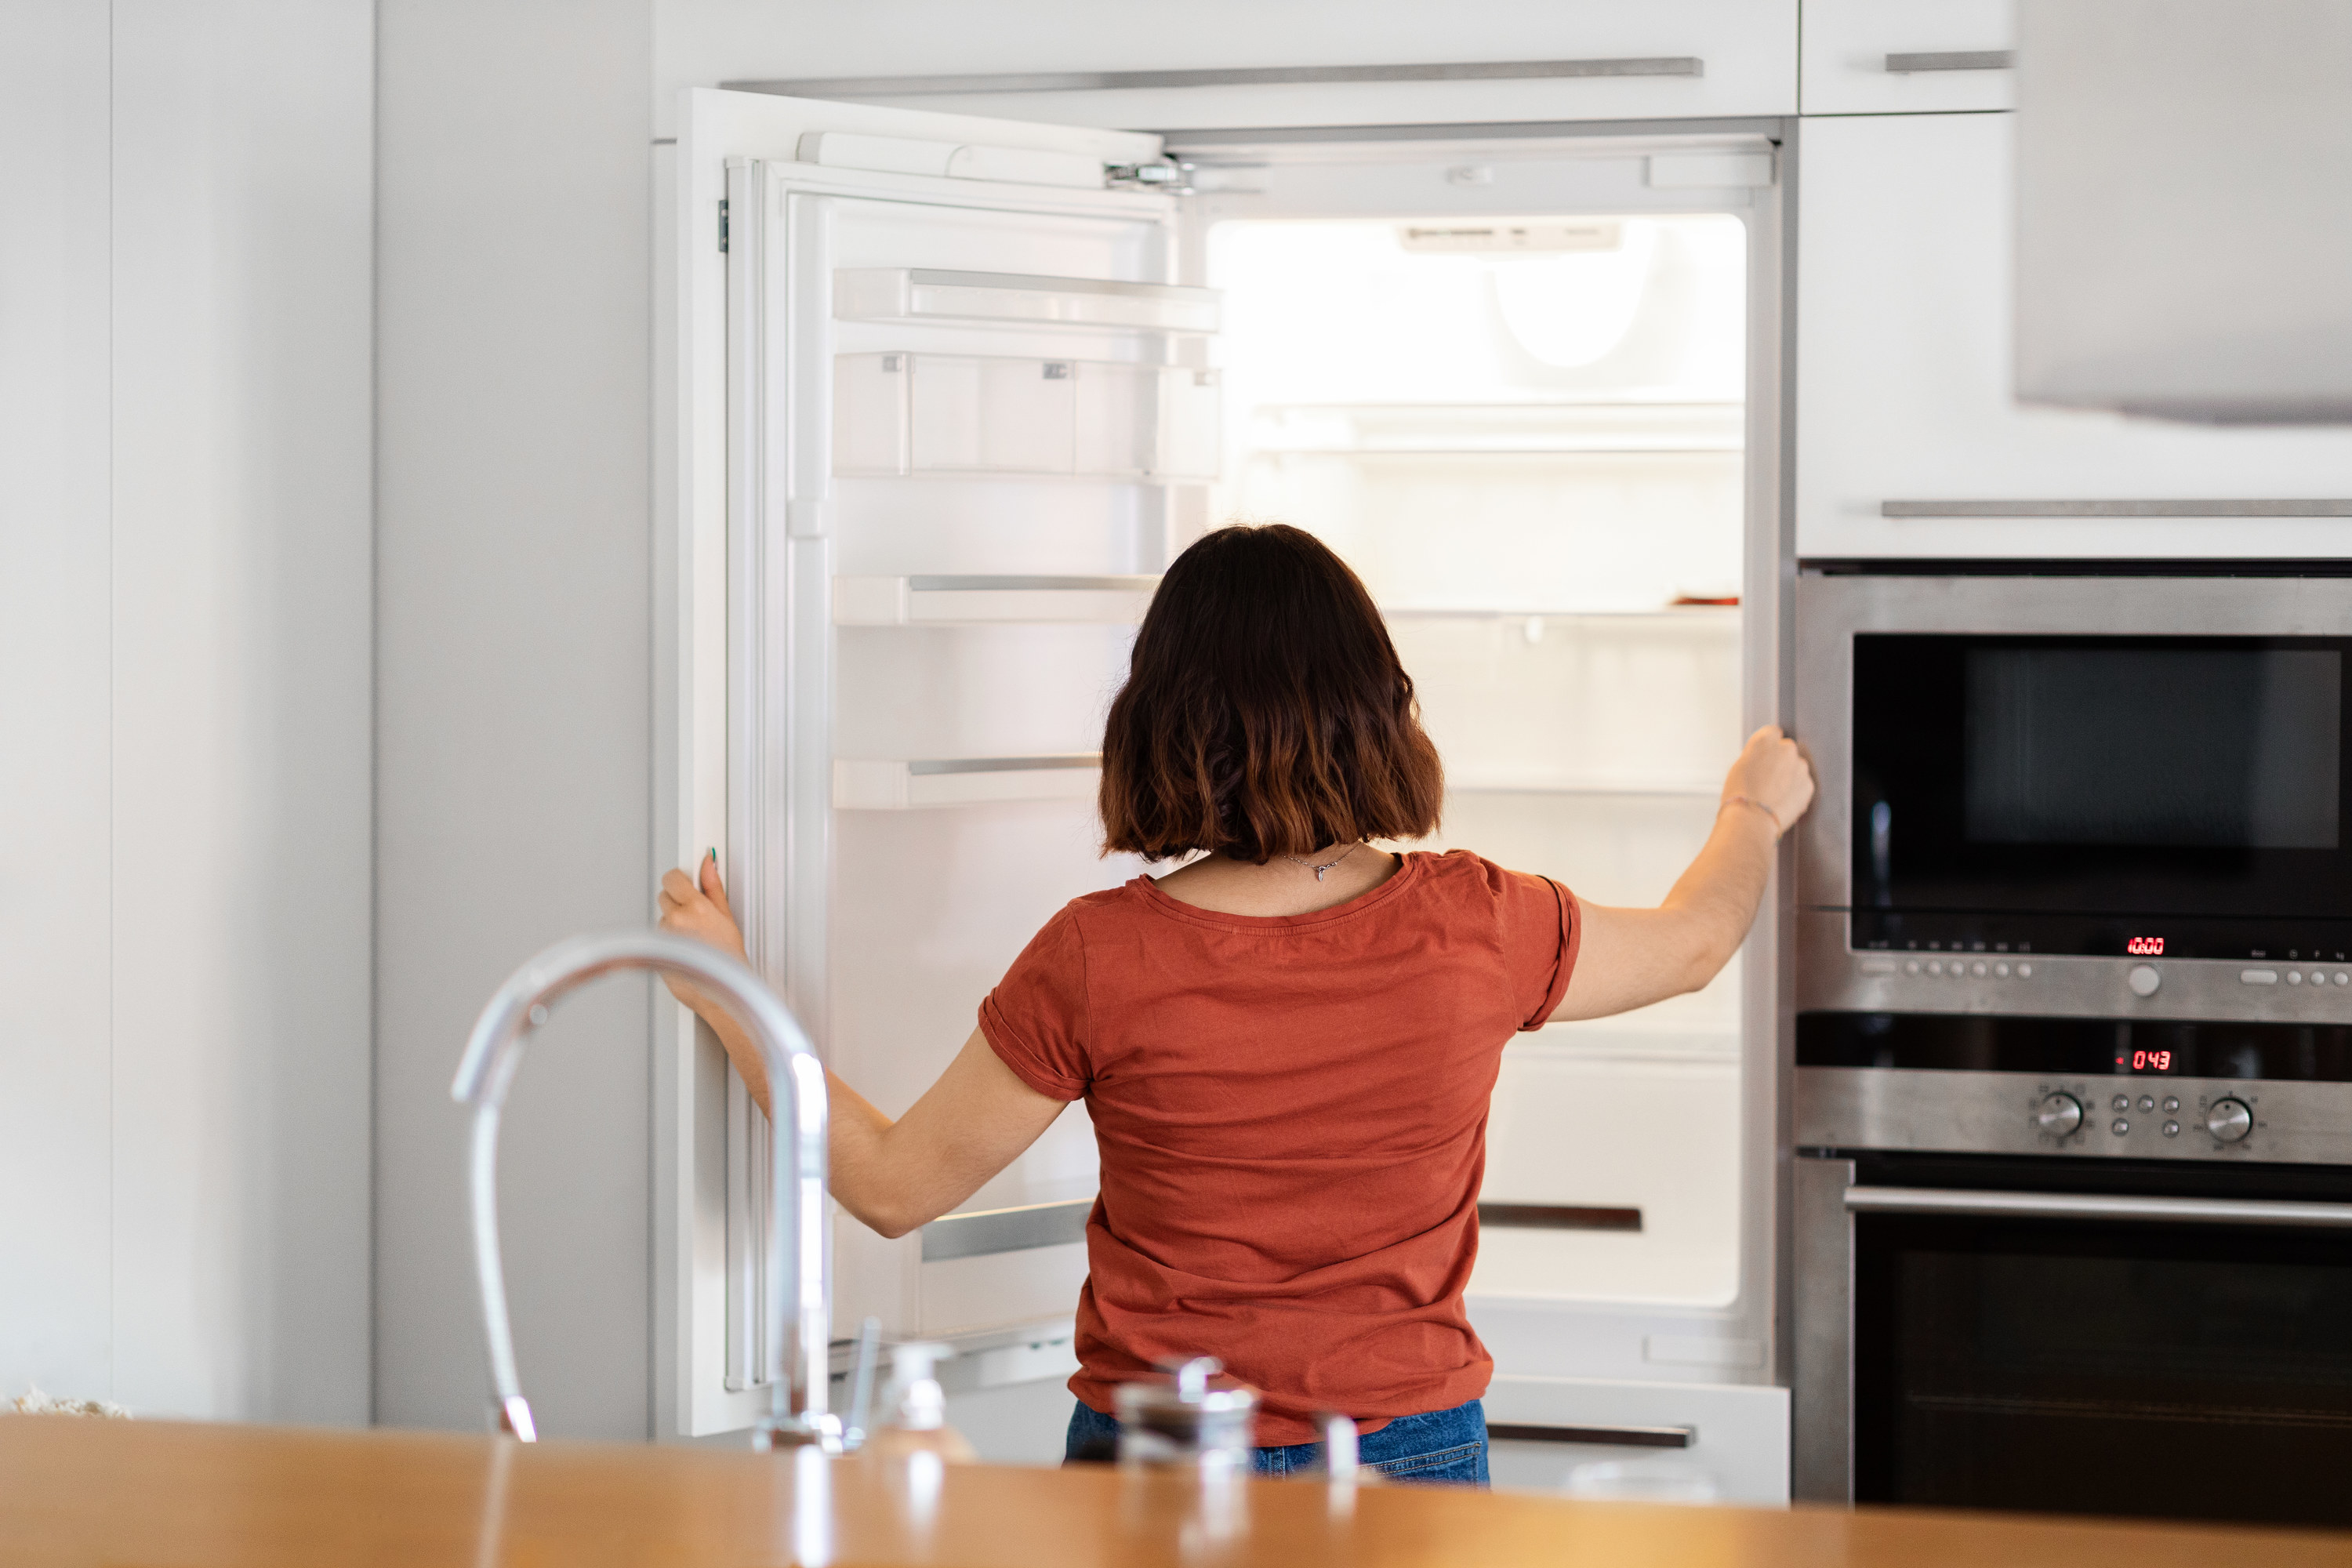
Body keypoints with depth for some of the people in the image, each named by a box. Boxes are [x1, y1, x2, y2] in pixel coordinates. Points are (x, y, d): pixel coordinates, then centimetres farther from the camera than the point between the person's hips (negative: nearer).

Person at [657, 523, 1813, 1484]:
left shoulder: (1100, 961, -17)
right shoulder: (1473, 926, -11)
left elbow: (893, 1187, -6)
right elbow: (1692, 942, 11)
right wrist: (1755, 811, 33)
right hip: (1413, 1457, 1)